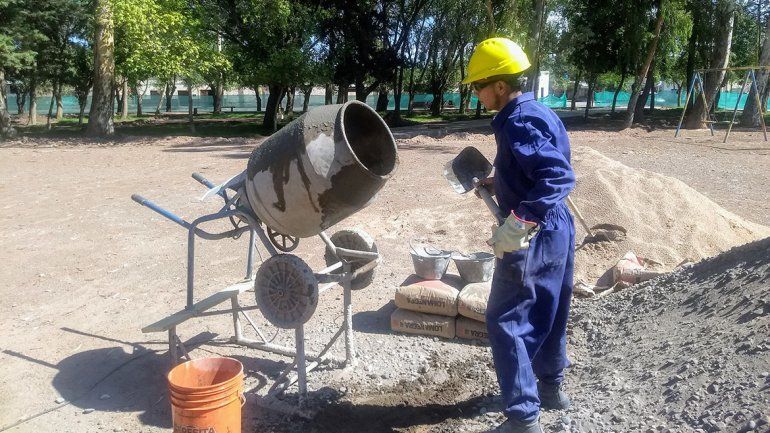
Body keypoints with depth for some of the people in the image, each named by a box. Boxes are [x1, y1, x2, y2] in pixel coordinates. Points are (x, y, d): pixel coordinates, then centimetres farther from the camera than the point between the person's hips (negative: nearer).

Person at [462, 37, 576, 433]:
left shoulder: (517, 123, -21)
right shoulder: (536, 112, 9)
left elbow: (559, 177, -33)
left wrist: (519, 222, -38)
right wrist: (499, 183, 18)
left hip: (532, 236, -10)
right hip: (557, 229, 10)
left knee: (506, 321, 0)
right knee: (547, 311, 23)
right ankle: (551, 386, 41)